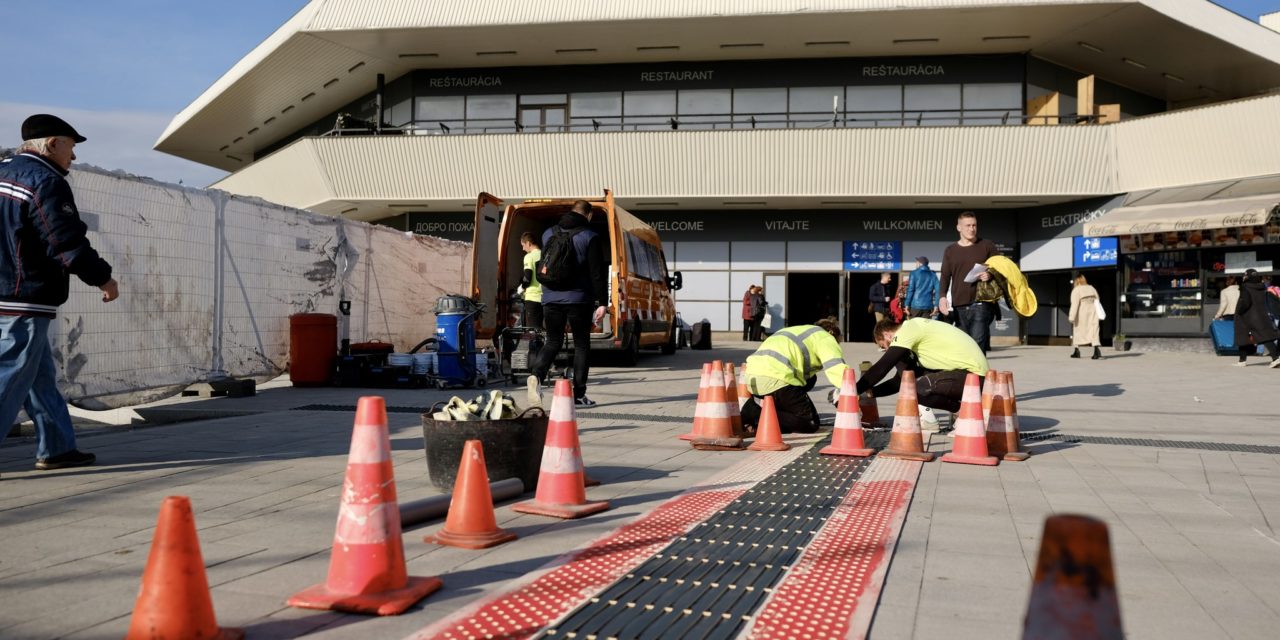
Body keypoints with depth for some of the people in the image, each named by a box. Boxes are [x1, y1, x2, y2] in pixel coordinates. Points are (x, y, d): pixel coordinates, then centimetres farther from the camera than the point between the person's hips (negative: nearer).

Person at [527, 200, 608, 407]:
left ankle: (537, 375, -16)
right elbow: (597, 273, -10)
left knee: (553, 342, 13)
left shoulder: (549, 234, 12)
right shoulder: (590, 238, -5)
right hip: (579, 300, -4)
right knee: (581, 345, 8)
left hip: (551, 298, 4)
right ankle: (579, 395, 8)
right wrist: (602, 302, -9)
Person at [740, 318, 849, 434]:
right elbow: (838, 370, -4)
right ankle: (758, 417, -13)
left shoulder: (797, 331, 35)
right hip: (774, 379, -8)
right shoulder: (825, 337, 11)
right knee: (810, 423, 4)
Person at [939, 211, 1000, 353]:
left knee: (977, 346, -15)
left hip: (981, 304, -3)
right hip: (959, 306, 3)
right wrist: (942, 297, -6)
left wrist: (991, 275, -14)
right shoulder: (950, 251, 15)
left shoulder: (987, 245, 8)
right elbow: (945, 277, 12)